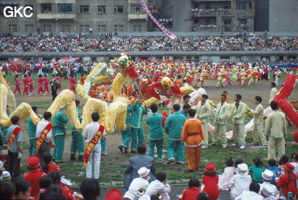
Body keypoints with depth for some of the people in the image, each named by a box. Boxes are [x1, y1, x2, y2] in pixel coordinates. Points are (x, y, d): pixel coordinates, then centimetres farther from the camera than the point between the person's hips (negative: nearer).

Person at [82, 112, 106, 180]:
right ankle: (96, 177, 7)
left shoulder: (87, 126, -10)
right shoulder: (101, 127, -8)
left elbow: (84, 137, -4)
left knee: (89, 162, 8)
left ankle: (88, 177, 8)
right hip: (97, 145, 0)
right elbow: (102, 137, -1)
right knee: (97, 162, 6)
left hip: (89, 145, 0)